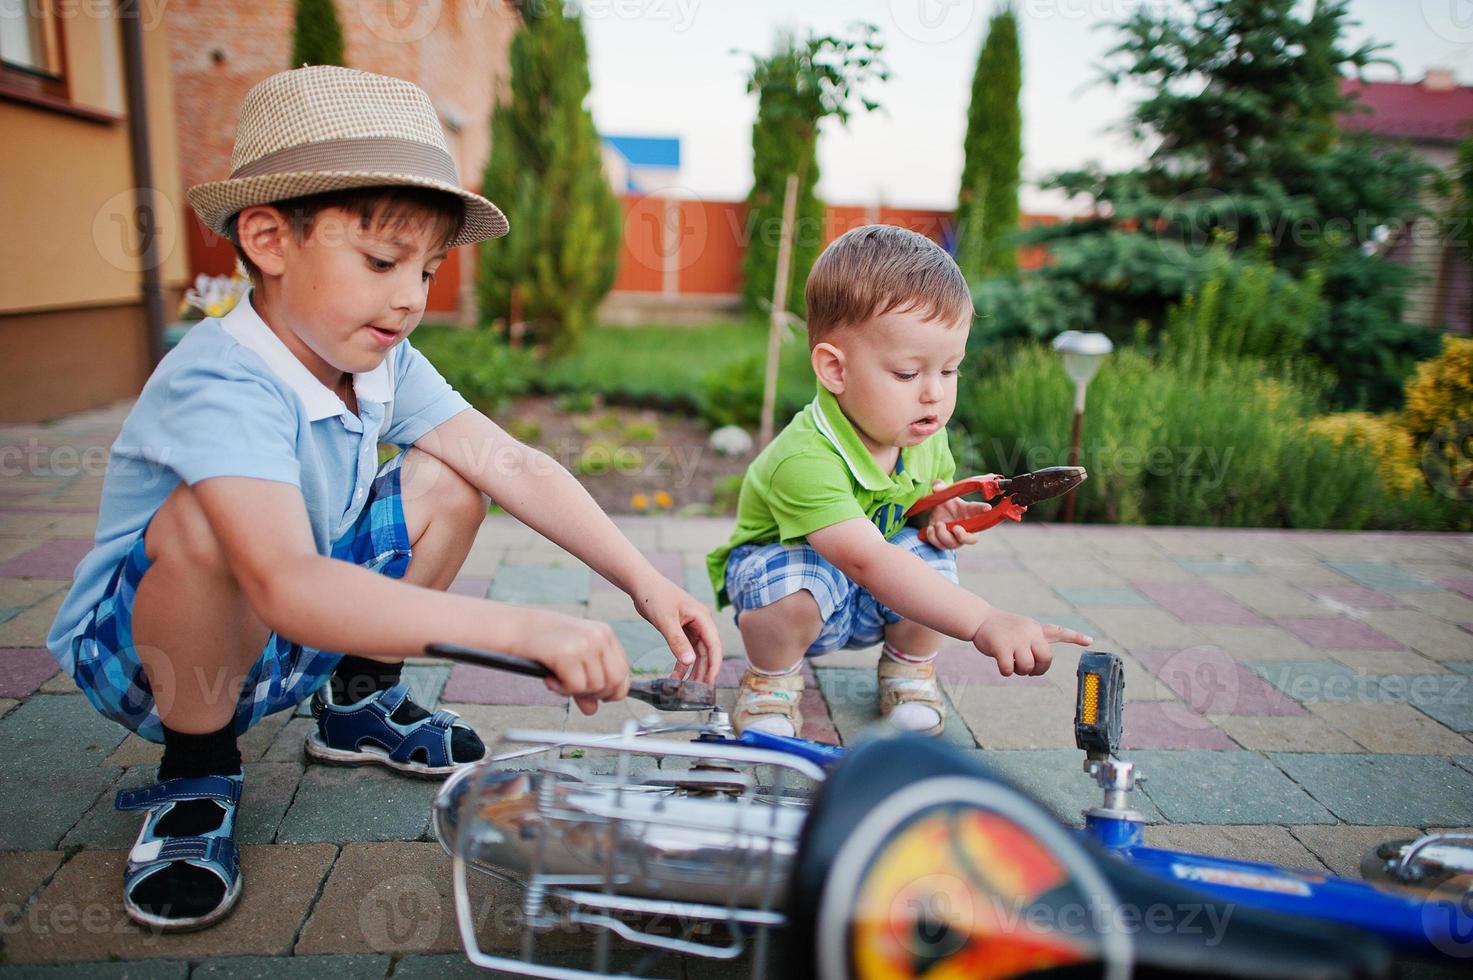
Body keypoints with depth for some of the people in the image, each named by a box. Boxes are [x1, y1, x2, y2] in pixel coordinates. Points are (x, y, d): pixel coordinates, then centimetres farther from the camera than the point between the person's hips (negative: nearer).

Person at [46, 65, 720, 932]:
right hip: (142, 651, -6)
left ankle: (358, 704, 13)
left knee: (448, 485, -9)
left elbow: (513, 464, -17)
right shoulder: (219, 388, -32)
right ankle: (196, 773, -9)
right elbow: (286, 587, -47)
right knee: (206, 522, -36)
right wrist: (522, 629, -55)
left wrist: (644, 582, -28)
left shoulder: (385, 363, -9)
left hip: (300, 635, 6)